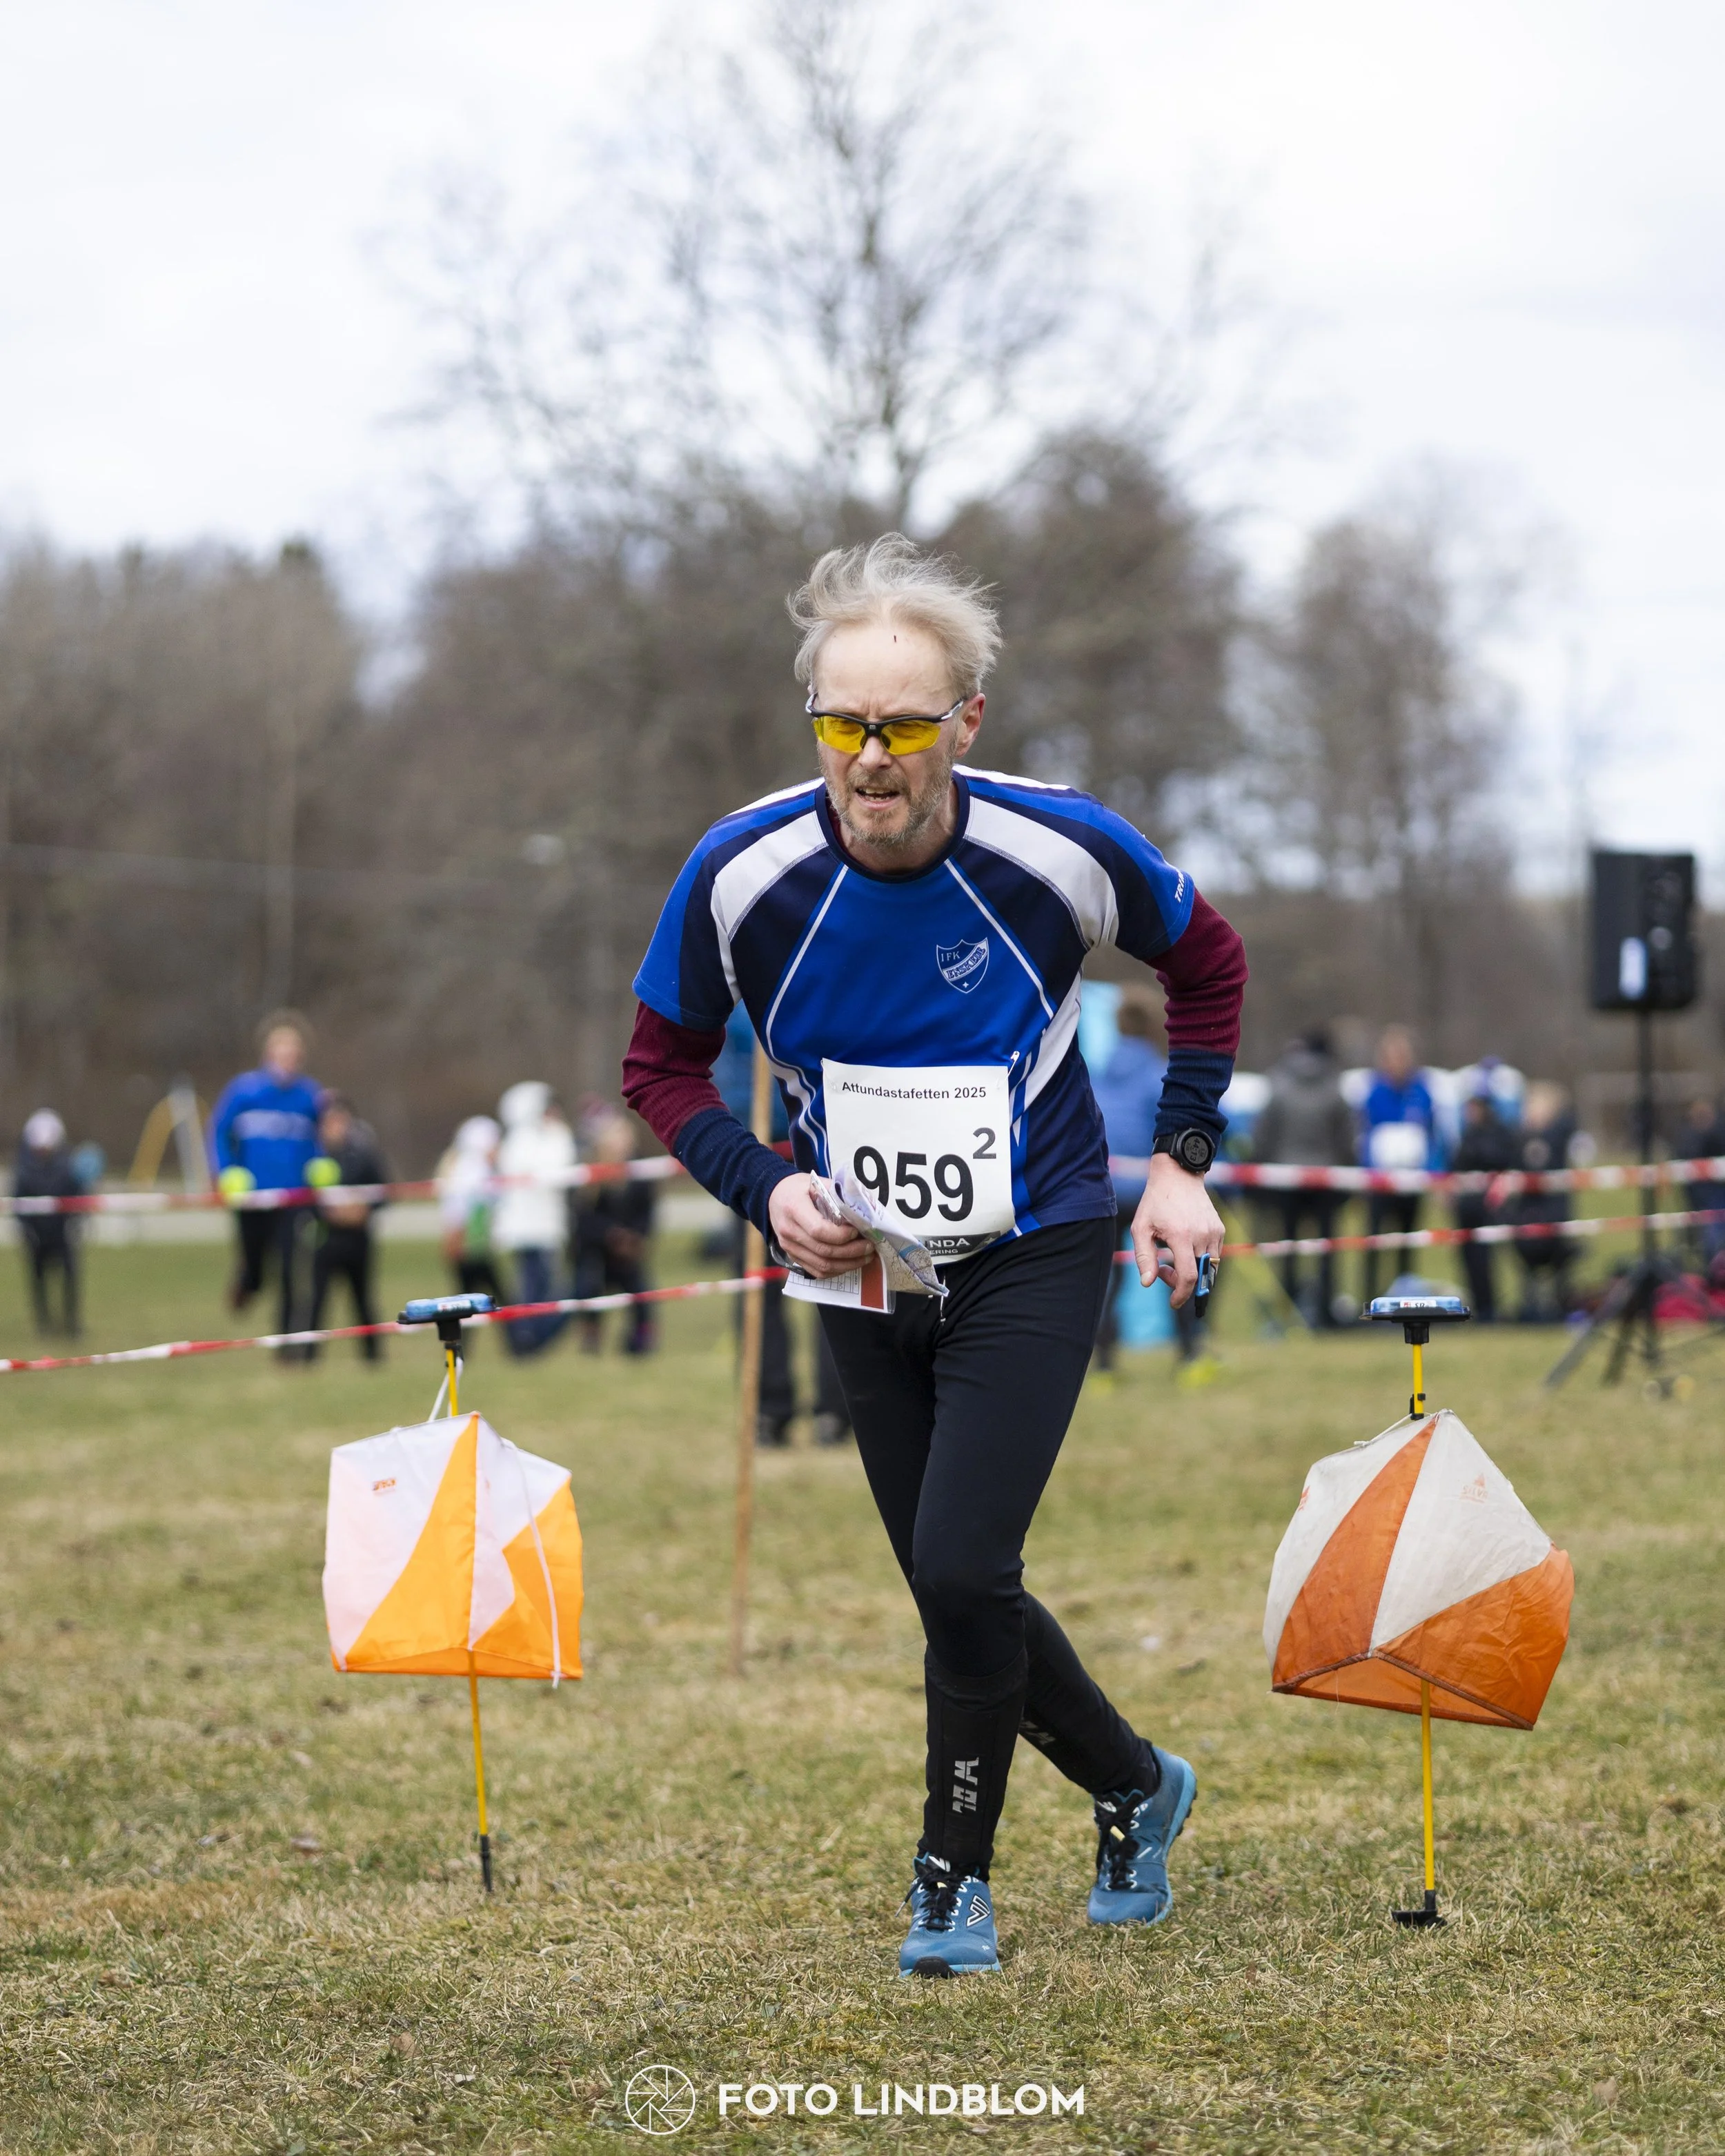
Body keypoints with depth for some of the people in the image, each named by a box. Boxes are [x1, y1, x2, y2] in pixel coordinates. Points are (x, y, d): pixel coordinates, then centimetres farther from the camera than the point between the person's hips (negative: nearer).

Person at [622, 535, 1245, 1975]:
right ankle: (1136, 1788, 35)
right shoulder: (744, 873, -16)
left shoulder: (1060, 850, -18)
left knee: (962, 1572, -16)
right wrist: (767, 1189, -14)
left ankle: (954, 1877, 6)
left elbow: (1206, 961, 4)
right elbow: (662, 1064, 1)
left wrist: (1182, 1158, -1)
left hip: (1037, 1255, -3)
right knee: (958, 1592, 9)